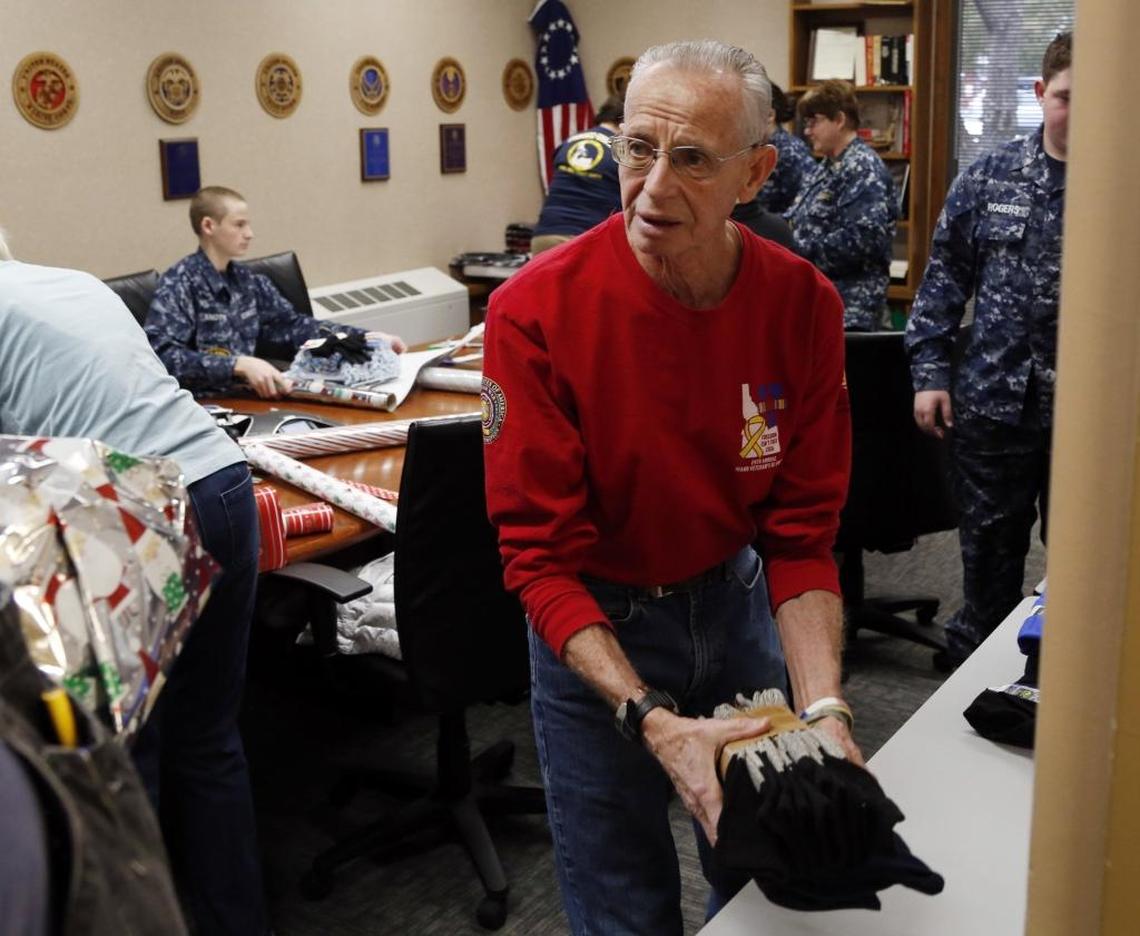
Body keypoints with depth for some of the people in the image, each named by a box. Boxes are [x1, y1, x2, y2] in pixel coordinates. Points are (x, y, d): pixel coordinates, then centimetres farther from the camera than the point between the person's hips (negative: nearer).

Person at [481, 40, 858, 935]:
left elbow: (801, 531, -8)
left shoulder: (804, 306, -14)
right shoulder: (538, 311, -24)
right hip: (595, 628, -3)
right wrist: (651, 720, -32)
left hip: (734, 601, 4)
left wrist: (822, 707, -22)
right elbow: (540, 556, -21)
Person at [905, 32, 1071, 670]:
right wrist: (930, 371, 2)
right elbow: (946, 277, 6)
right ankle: (978, 658, 34)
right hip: (994, 401, 2)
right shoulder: (990, 178, 2)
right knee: (990, 547, 15)